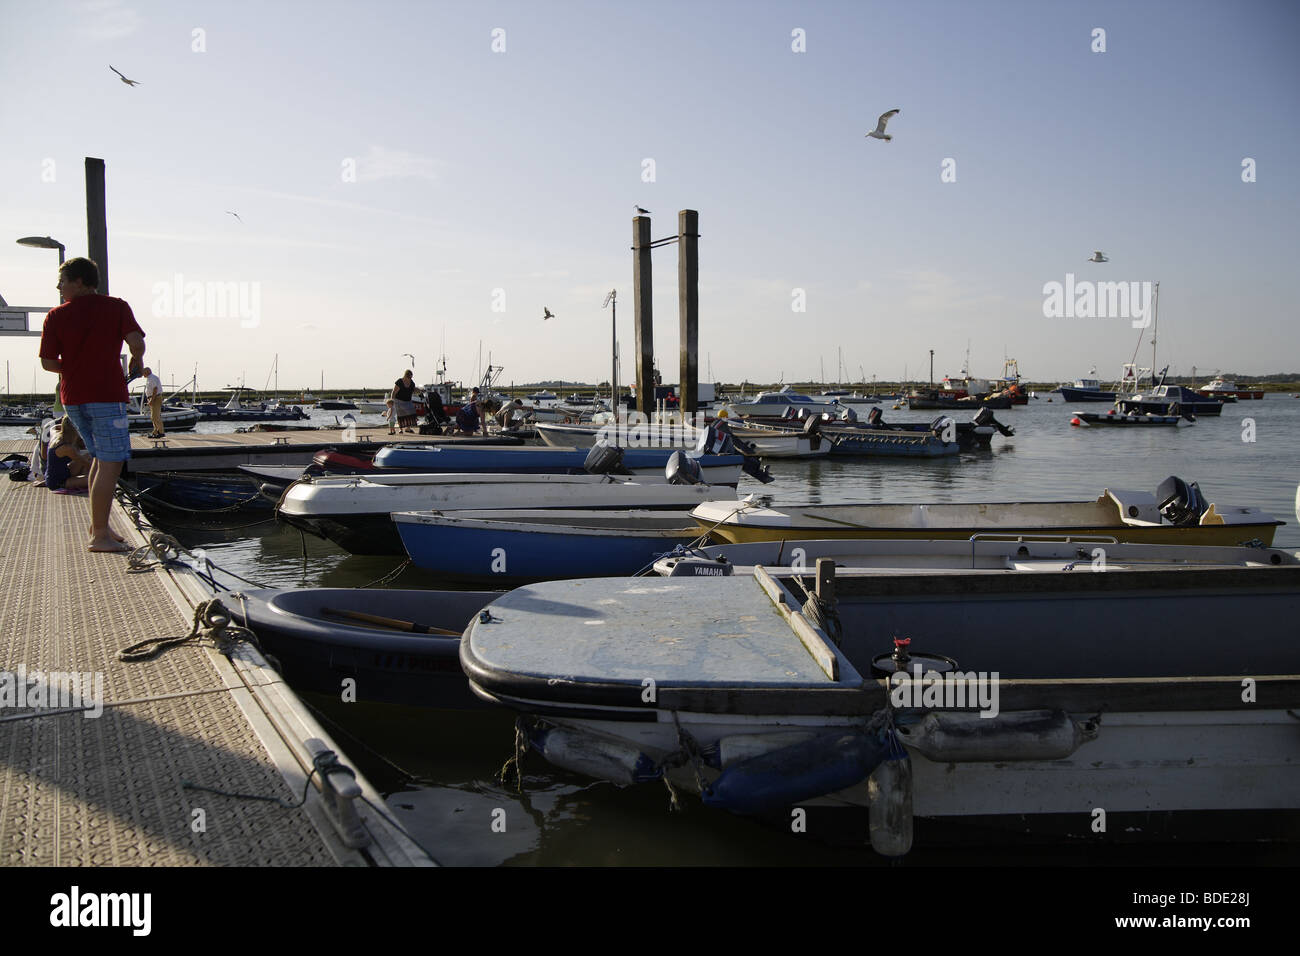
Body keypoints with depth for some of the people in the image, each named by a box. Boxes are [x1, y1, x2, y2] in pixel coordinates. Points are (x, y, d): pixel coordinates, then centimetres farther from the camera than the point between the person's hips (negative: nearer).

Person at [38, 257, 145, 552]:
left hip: (73, 397, 5)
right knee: (110, 464, -5)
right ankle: (99, 536, -7)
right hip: (107, 394, -5)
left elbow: (48, 362, 2)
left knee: (100, 459, 19)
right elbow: (136, 342, -15)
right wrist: (137, 361, 6)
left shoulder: (56, 316, 5)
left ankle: (98, 525, 23)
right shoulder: (116, 307, -2)